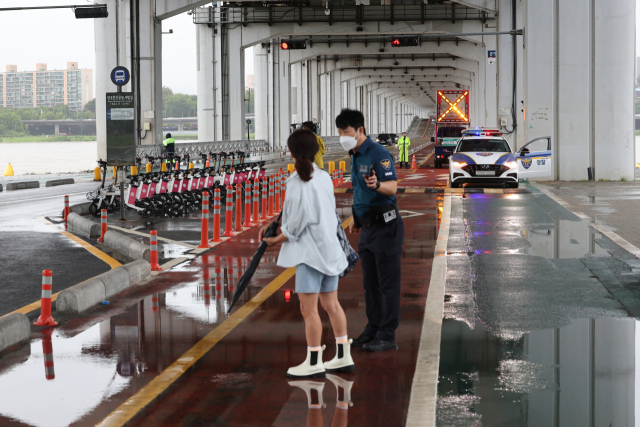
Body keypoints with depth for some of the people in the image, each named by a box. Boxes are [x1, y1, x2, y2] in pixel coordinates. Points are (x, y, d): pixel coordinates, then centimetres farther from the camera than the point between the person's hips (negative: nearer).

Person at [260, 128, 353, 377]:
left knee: (308, 309, 0)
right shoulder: (324, 177, 4)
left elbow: (295, 227, -13)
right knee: (331, 304, 16)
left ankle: (314, 363, 5)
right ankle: (343, 357, 22)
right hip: (330, 249, 8)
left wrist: (277, 239, 4)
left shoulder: (300, 186, -18)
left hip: (310, 253, -8)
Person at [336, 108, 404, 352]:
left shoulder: (378, 154, -16)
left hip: (385, 226, -9)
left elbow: (392, 187, -26)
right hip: (367, 227, 9)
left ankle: (387, 336, 1)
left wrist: (376, 185, -45)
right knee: (370, 283, 14)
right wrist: (355, 218, 28)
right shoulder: (355, 156, 14)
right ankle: (373, 329, 22)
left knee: (387, 283, -3)